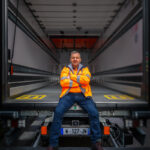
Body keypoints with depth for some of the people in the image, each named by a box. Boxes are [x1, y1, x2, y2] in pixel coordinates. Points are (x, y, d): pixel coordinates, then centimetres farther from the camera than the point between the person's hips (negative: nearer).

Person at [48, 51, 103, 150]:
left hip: (83, 95, 0)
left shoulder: (85, 69, 12)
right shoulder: (66, 69, 12)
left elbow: (86, 80, -10)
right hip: (68, 95, 0)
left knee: (94, 112, -24)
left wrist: (71, 76, -7)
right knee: (58, 112, -26)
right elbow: (63, 82, -7)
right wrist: (80, 81, -6)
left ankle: (96, 142, -8)